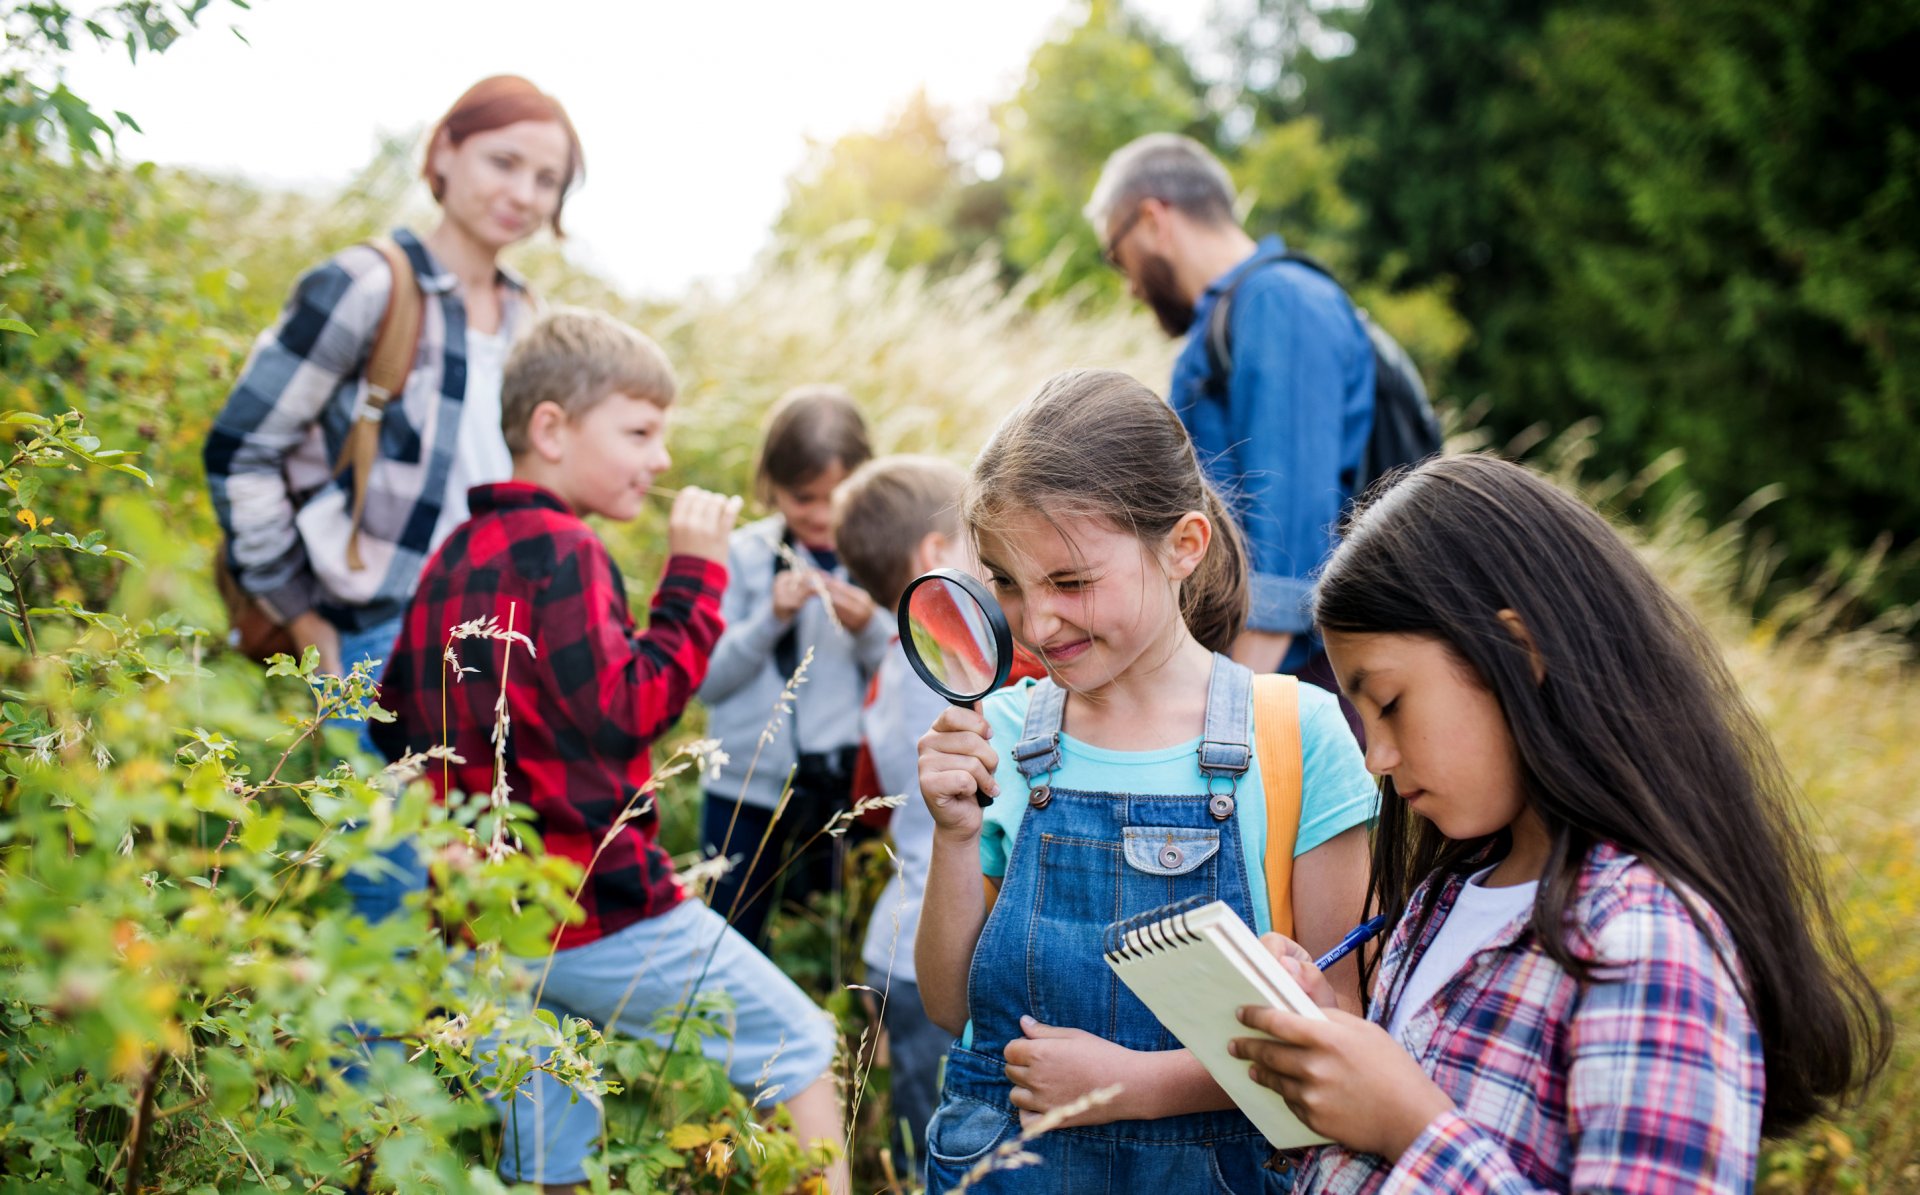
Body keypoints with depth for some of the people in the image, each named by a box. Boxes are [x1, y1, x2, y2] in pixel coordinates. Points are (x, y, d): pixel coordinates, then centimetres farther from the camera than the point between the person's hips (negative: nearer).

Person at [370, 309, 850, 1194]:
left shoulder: (454, 556, 13)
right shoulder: (556, 549, -14)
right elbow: (628, 708, -19)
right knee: (799, 1043, 4)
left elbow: (393, 719, 18)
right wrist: (694, 574, -15)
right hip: (596, 905, -9)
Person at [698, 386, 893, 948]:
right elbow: (707, 680, -3)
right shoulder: (745, 554, 1)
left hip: (847, 784, 0)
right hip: (747, 783, 1)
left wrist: (867, 628, -17)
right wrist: (772, 619, -15)